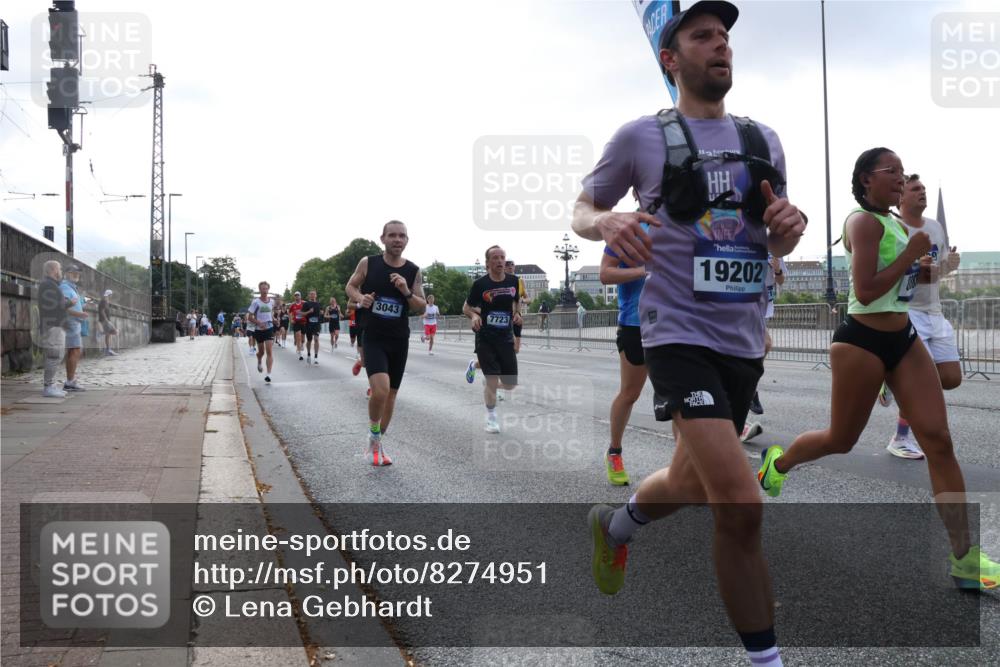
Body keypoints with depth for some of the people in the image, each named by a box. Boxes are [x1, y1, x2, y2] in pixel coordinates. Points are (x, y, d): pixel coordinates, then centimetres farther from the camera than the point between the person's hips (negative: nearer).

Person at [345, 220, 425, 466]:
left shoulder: (413, 271, 0)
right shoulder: (368, 263, -4)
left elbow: (422, 306, 2)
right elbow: (350, 286, 9)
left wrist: (406, 292, -17)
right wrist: (360, 298, -12)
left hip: (399, 341, 3)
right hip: (373, 338, -3)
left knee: (391, 393, 12)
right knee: (380, 389, -23)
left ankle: (377, 443, 30)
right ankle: (374, 435, 4)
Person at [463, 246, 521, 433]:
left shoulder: (513, 281, 1)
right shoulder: (480, 284, -9)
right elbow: (466, 307, 2)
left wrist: (517, 313, -1)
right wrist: (474, 315, -19)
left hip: (506, 338, 4)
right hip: (485, 338, -4)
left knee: (510, 384, 6)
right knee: (492, 380, -10)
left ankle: (476, 364, 33)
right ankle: (491, 418, 14)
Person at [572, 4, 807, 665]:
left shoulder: (764, 139, 12)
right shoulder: (640, 137, -1)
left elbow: (776, 246, 18)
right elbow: (581, 209, 7)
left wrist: (789, 227, -7)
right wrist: (606, 222, -17)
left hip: (746, 339, 6)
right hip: (680, 333, -6)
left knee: (694, 481, 19)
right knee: (741, 506, -18)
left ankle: (613, 526, 51)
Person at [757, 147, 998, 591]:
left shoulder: (896, 223, 13)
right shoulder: (863, 222, -13)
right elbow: (865, 292, -22)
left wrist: (923, 270, 7)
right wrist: (911, 254, -18)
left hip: (903, 339, 8)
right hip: (861, 342, -8)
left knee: (939, 441, -3)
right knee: (841, 440, 7)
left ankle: (963, 559, -1)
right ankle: (778, 462, 40)